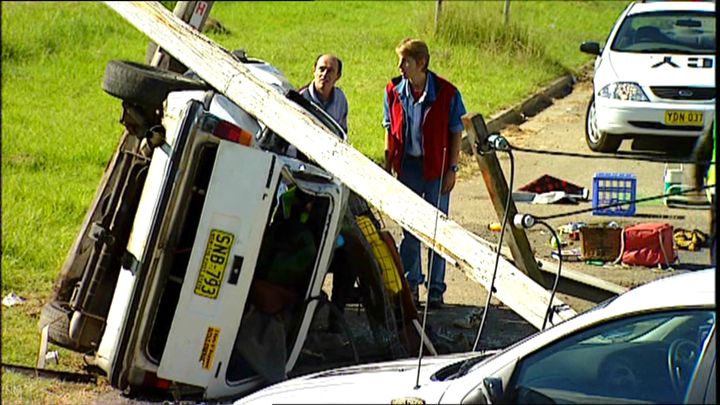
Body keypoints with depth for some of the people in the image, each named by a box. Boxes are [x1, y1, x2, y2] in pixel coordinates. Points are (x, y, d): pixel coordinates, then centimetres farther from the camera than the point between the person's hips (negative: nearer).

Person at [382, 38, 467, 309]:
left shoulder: (447, 93, -10)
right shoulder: (394, 91, -1)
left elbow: (456, 133, -3)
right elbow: (390, 131, 9)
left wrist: (452, 169, -6)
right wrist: (387, 167, 7)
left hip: (436, 168, -3)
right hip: (406, 167, 3)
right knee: (409, 229, 10)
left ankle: (436, 289, 13)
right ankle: (410, 285, 21)